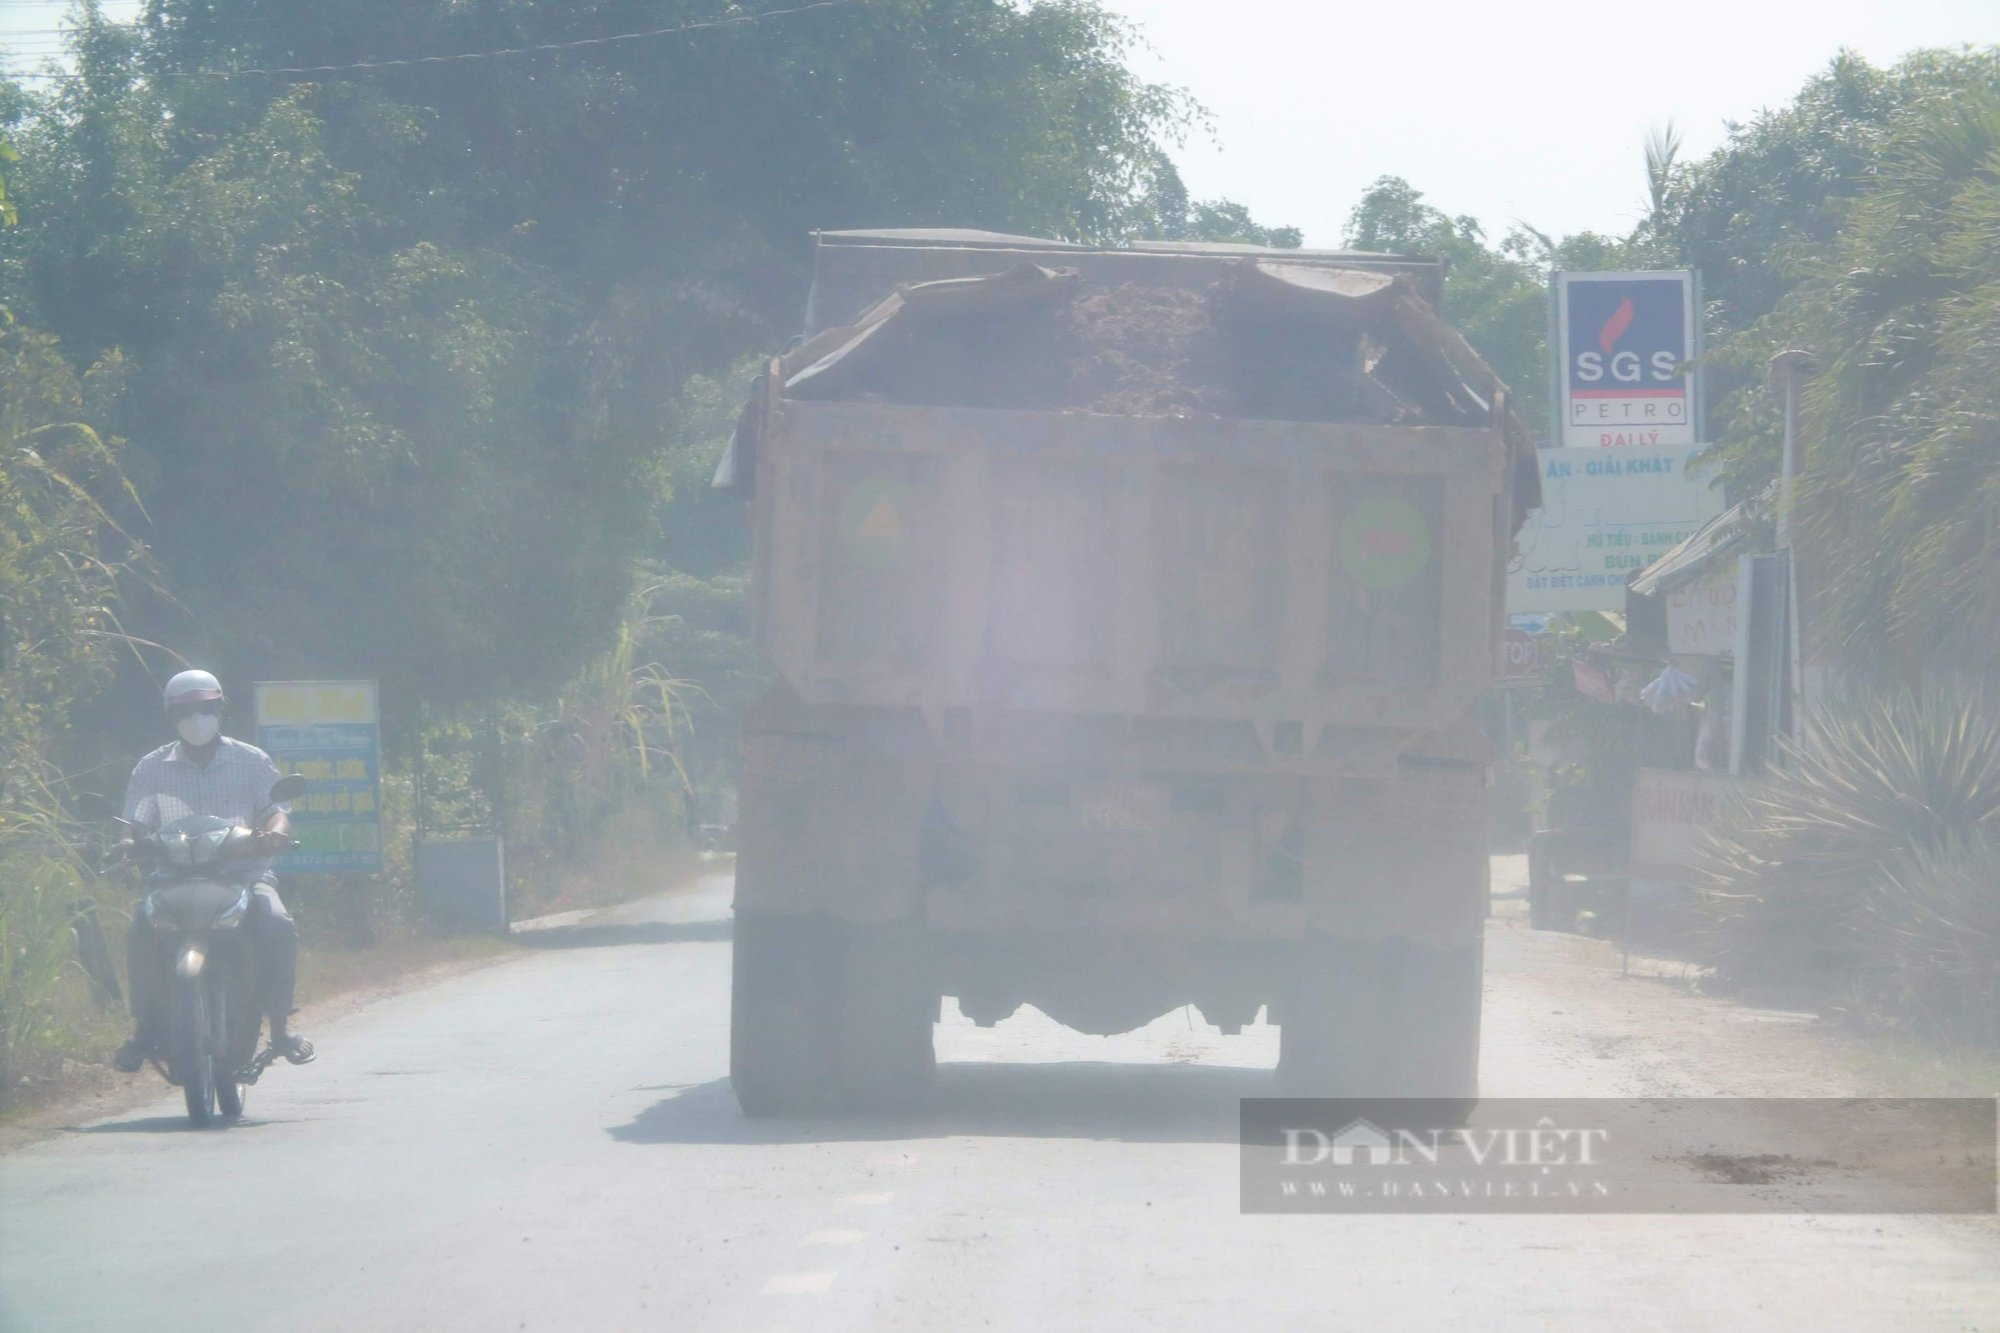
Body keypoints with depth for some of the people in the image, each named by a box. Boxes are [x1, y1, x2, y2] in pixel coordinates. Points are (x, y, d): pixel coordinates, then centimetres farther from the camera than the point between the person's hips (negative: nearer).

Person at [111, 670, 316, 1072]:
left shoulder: (253, 762, 7)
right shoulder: (152, 769, 8)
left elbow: (277, 812, -2)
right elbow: (136, 825, 4)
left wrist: (275, 832, -27)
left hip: (244, 873, 0)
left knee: (279, 927, -30)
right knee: (141, 932, -29)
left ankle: (280, 1024, -15)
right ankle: (146, 1027, -15)